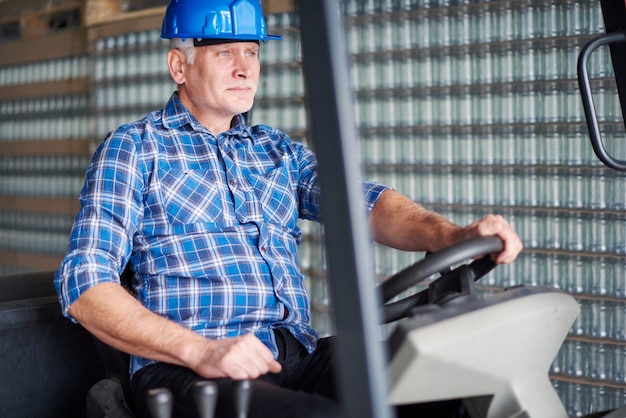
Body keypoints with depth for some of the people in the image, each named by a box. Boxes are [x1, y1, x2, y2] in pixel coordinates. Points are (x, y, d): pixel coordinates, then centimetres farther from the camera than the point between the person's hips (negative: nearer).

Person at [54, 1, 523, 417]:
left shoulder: (280, 151, 22)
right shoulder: (134, 149, 7)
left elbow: (359, 203, 5)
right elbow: (85, 284, -4)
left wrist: (449, 235, -17)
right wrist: (202, 351, -18)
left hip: (299, 353, 5)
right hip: (188, 370, -5)